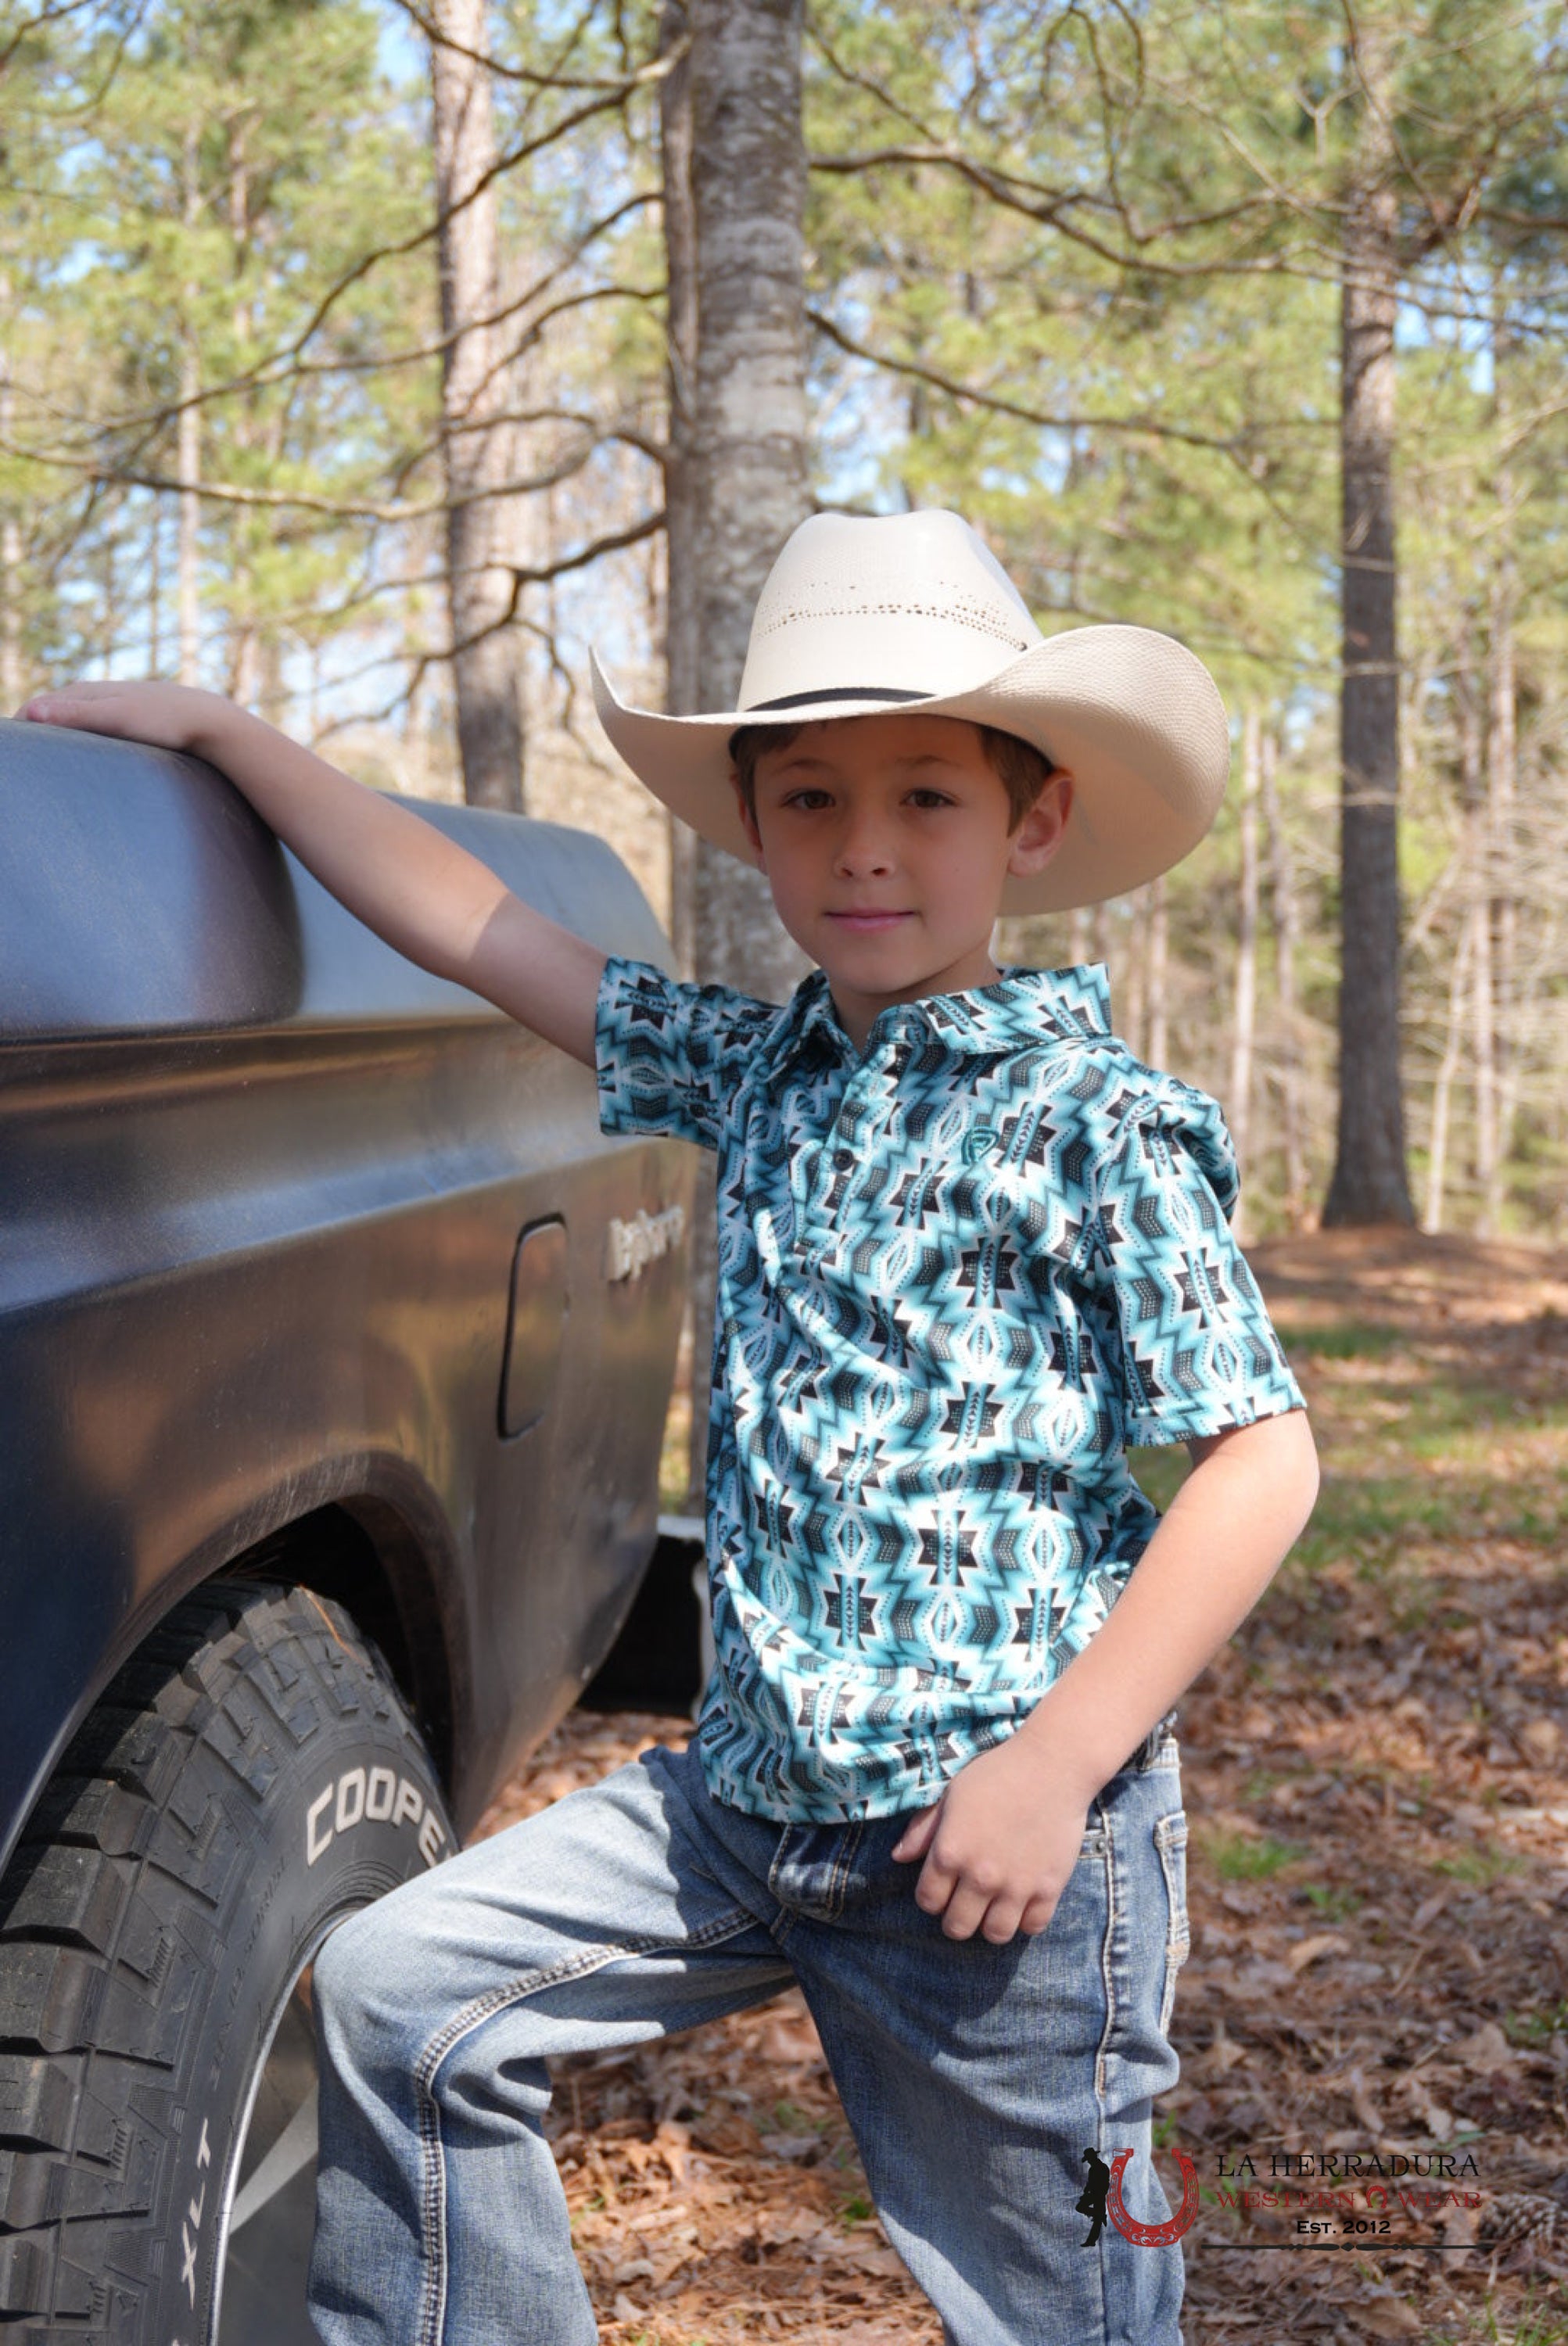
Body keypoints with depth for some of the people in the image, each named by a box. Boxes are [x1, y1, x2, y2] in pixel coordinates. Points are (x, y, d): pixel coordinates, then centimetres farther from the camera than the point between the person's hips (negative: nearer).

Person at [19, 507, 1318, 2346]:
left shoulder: (1093, 1118, -11)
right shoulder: (754, 1070, 6)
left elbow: (1261, 1461, -14)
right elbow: (467, 922, 11)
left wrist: (1057, 1766, -19)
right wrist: (216, 731, 13)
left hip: (996, 1834, -6)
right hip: (745, 1786, 6)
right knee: (399, 1993, 5)